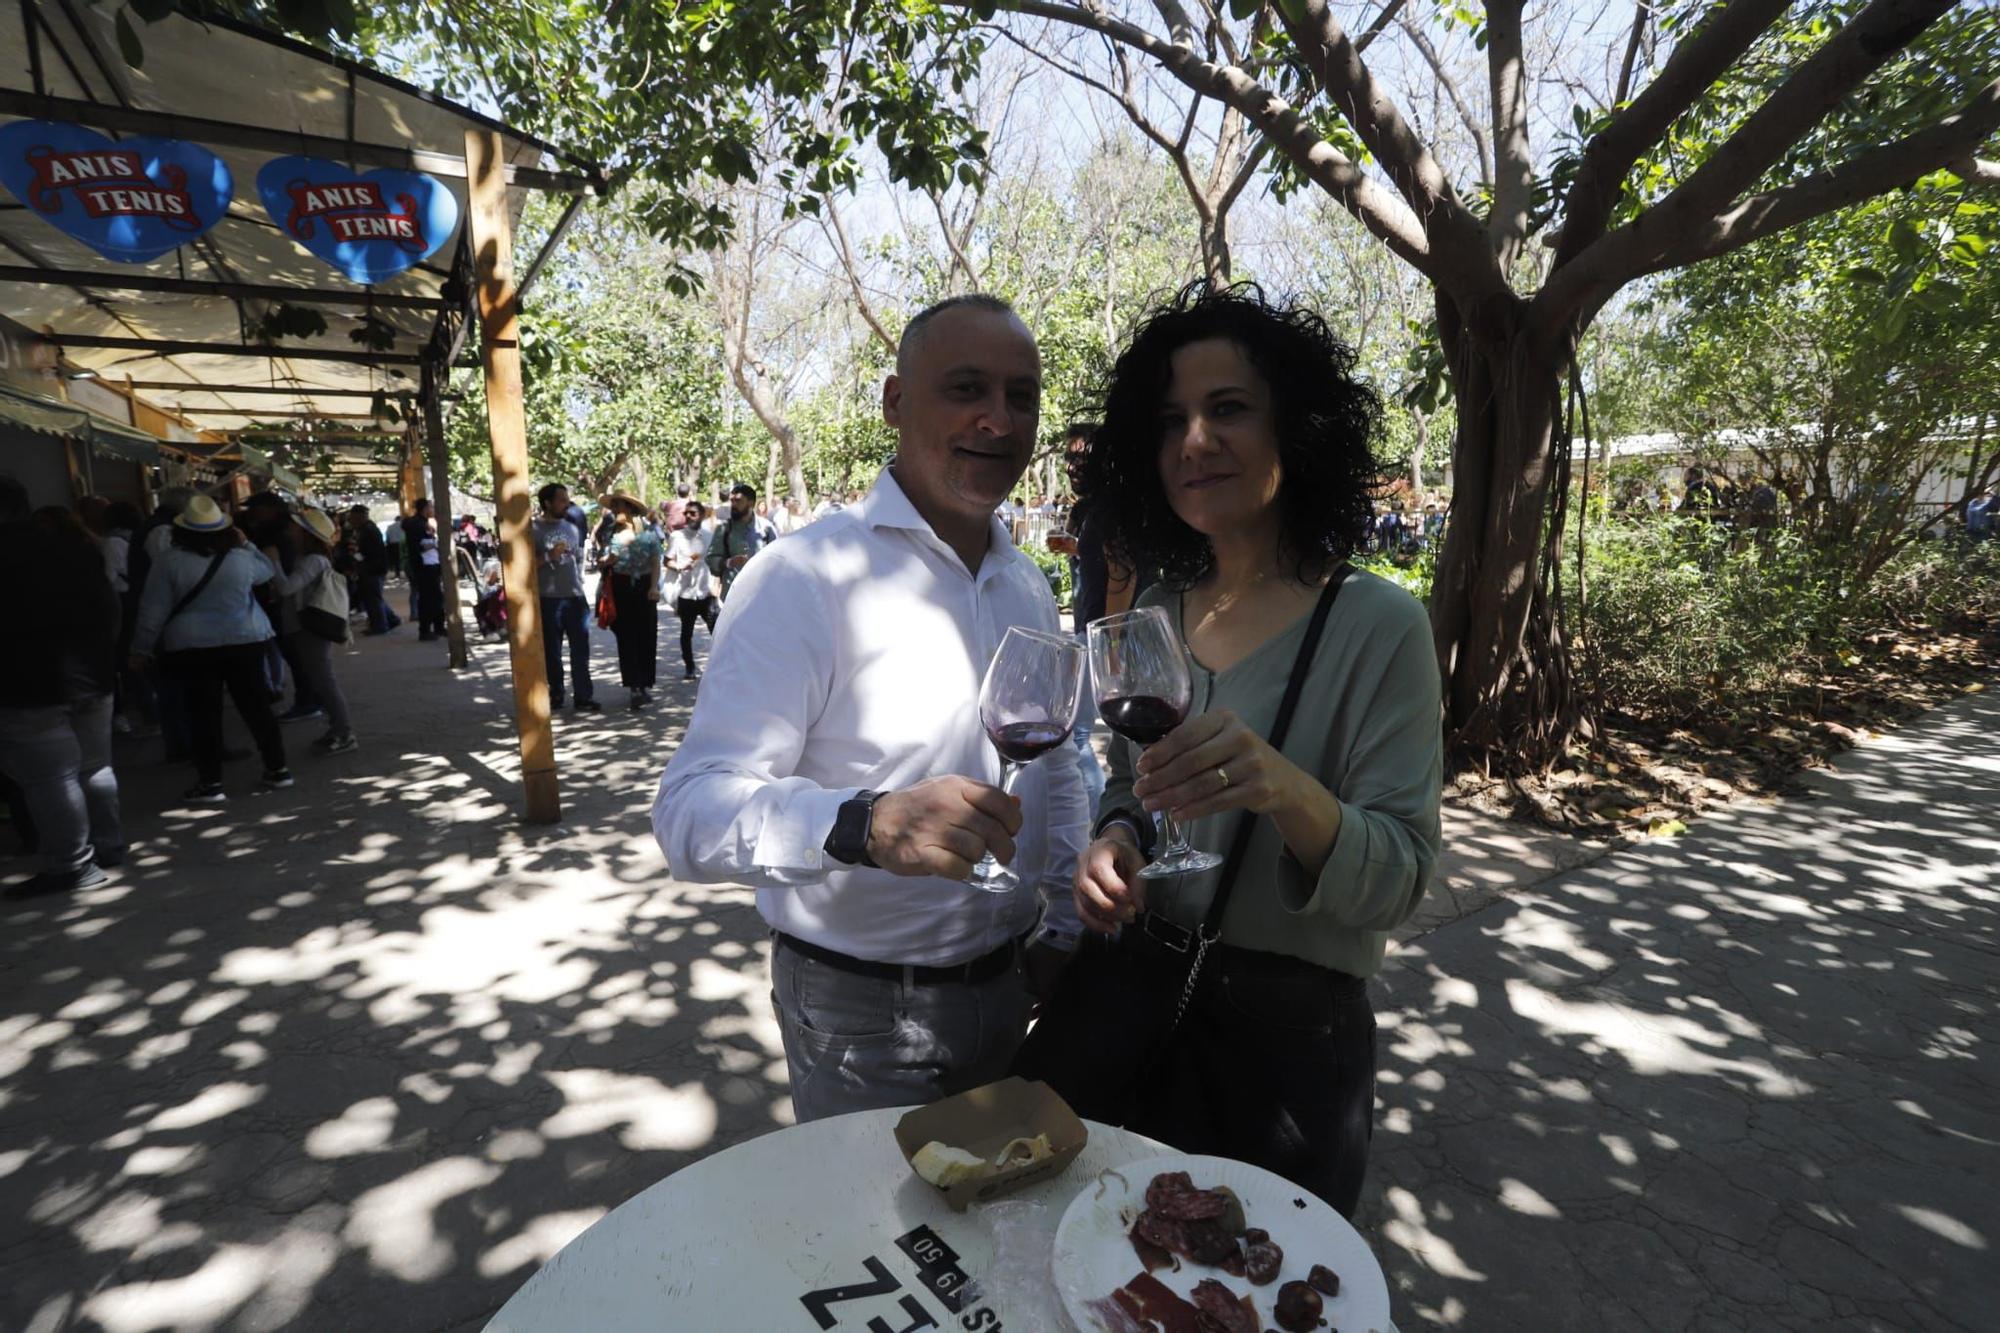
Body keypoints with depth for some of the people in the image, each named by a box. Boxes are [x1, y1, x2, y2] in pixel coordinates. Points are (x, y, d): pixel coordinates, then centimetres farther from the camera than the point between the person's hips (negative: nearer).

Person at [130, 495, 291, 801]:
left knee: (204, 713, 2)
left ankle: (211, 782, 6)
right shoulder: (240, 557, -1)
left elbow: (153, 611, -3)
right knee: (256, 706, 7)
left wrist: (142, 648, 6)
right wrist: (246, 544, 21)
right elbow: (269, 571, 23)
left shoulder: (169, 561, -5)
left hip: (191, 647, -2)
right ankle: (277, 769, 10)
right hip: (245, 641, 2)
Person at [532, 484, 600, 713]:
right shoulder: (533, 529, -4)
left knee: (581, 650, 3)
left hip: (575, 597, 4)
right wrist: (549, 557, -17)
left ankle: (584, 697, 7)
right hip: (548, 599, -4)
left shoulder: (572, 527, 13)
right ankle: (556, 694, 18)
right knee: (551, 651, 6)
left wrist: (580, 584, 13)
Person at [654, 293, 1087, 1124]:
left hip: (1008, 987, 7)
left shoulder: (1030, 588, 5)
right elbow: (692, 813, -26)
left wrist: (1066, 932, 8)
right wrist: (867, 824, -43)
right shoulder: (804, 578, -19)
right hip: (864, 1015, -6)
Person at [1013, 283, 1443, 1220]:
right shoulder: (1153, 619, 0)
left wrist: (1286, 791, -36)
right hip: (1124, 992, 4)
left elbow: (1399, 878, -16)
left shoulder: (1376, 625, -15)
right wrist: (1115, 843, -10)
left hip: (1285, 1025, -4)